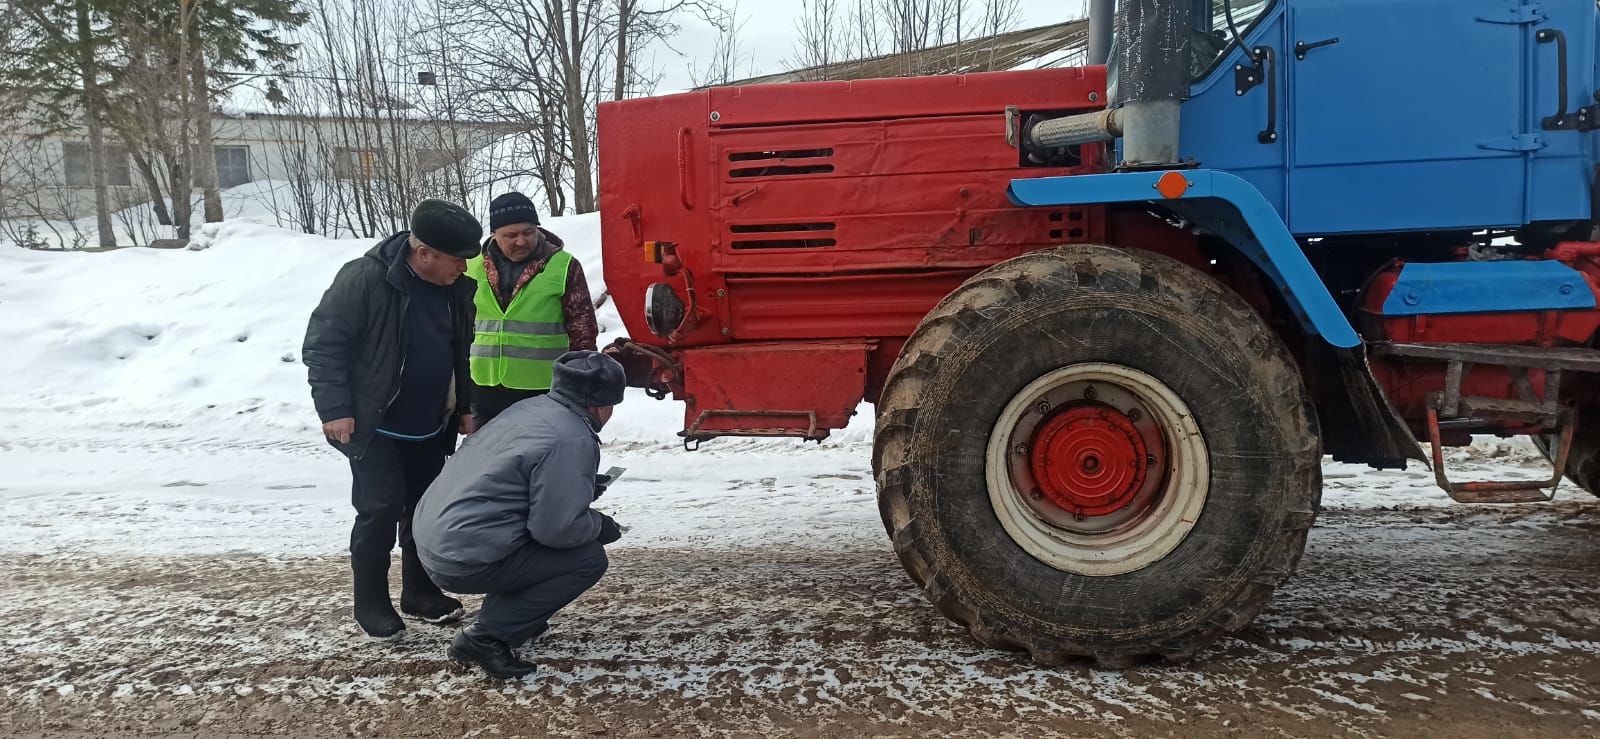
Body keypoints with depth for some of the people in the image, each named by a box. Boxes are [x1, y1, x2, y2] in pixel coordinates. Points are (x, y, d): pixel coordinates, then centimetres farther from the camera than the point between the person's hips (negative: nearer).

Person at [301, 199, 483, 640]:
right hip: (375, 426, -6)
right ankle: (371, 603, 10)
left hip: (431, 427, 6)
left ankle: (420, 592, 28)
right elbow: (322, 344, -18)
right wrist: (335, 409, -21)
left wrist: (465, 406, 12)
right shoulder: (365, 280, -23)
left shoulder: (456, 289, -3)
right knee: (381, 509, -8)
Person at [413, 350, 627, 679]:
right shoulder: (571, 440, -17)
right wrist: (600, 524, -2)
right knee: (589, 559, -5)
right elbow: (557, 528, -22)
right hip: (465, 561, -9)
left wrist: (580, 489, 22)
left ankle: (510, 612, 22)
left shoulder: (528, 408, 9)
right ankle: (486, 637, -7)